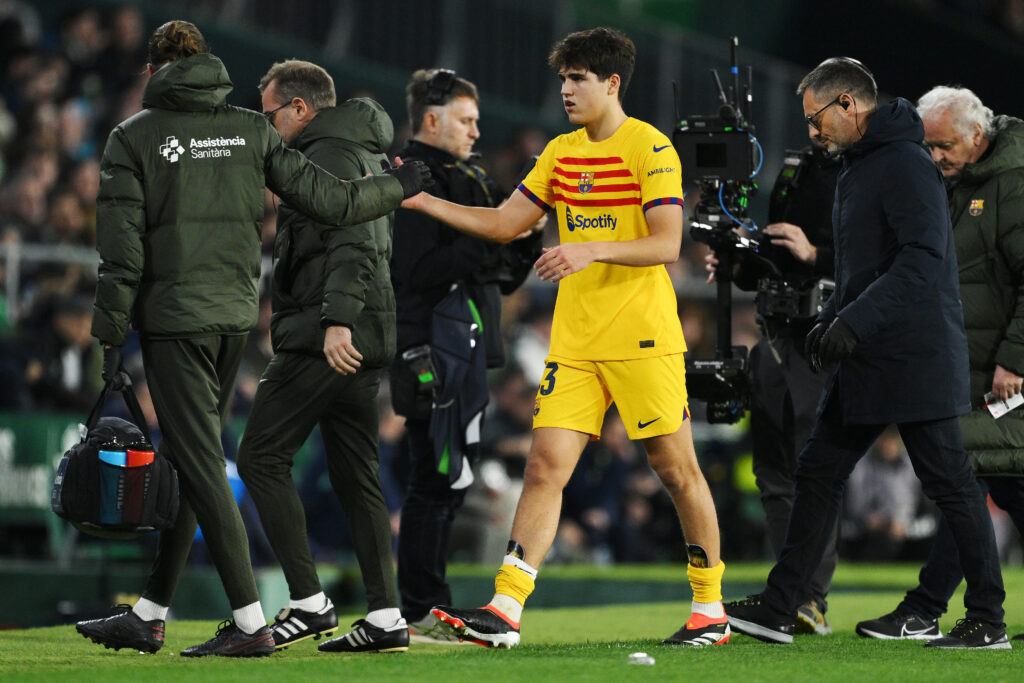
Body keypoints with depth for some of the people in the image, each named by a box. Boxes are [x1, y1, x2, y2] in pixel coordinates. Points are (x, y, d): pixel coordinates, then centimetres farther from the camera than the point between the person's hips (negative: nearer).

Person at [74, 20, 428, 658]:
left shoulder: (133, 137, -3)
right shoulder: (252, 129, 6)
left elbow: (121, 249, -7)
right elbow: (329, 198, 4)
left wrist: (111, 335, -3)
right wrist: (401, 187, 21)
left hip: (173, 319, -5)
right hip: (236, 317, 5)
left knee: (201, 466, -5)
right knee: (190, 461, 13)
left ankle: (250, 622, -10)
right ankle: (150, 615, 19)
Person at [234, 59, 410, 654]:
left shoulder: (329, 154, -9)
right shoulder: (367, 154, 23)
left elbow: (352, 244, -22)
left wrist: (337, 319, -31)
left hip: (326, 338, -10)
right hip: (368, 340, 10)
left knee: (262, 457, -6)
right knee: (357, 474, 10)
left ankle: (309, 604, -10)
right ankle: (386, 617, 6)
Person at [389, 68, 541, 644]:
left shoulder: (468, 179, 21)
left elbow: (502, 279, 22)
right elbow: (418, 270, -21)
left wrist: (526, 239, 4)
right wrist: (492, 240, -21)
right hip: (433, 353, -10)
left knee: (447, 482, 11)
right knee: (438, 480, -9)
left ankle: (430, 612, 16)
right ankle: (421, 613, -6)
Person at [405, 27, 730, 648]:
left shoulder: (651, 148, -8)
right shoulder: (561, 153, 13)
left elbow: (667, 244, -15)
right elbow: (504, 224, 16)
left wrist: (591, 251, -28)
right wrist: (424, 201, 6)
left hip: (643, 338, -6)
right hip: (575, 341, 6)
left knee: (676, 468, 0)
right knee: (545, 466, -4)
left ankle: (710, 608, 13)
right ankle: (505, 611, -9)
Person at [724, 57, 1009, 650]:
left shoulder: (905, 165, -15)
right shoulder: (859, 169, 17)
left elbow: (924, 258, -25)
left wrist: (856, 321, -28)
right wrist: (830, 321, 13)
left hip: (915, 358, -10)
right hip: (867, 366, 10)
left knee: (950, 483, -3)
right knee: (819, 473, 9)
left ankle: (989, 621, 5)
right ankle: (779, 611, 12)